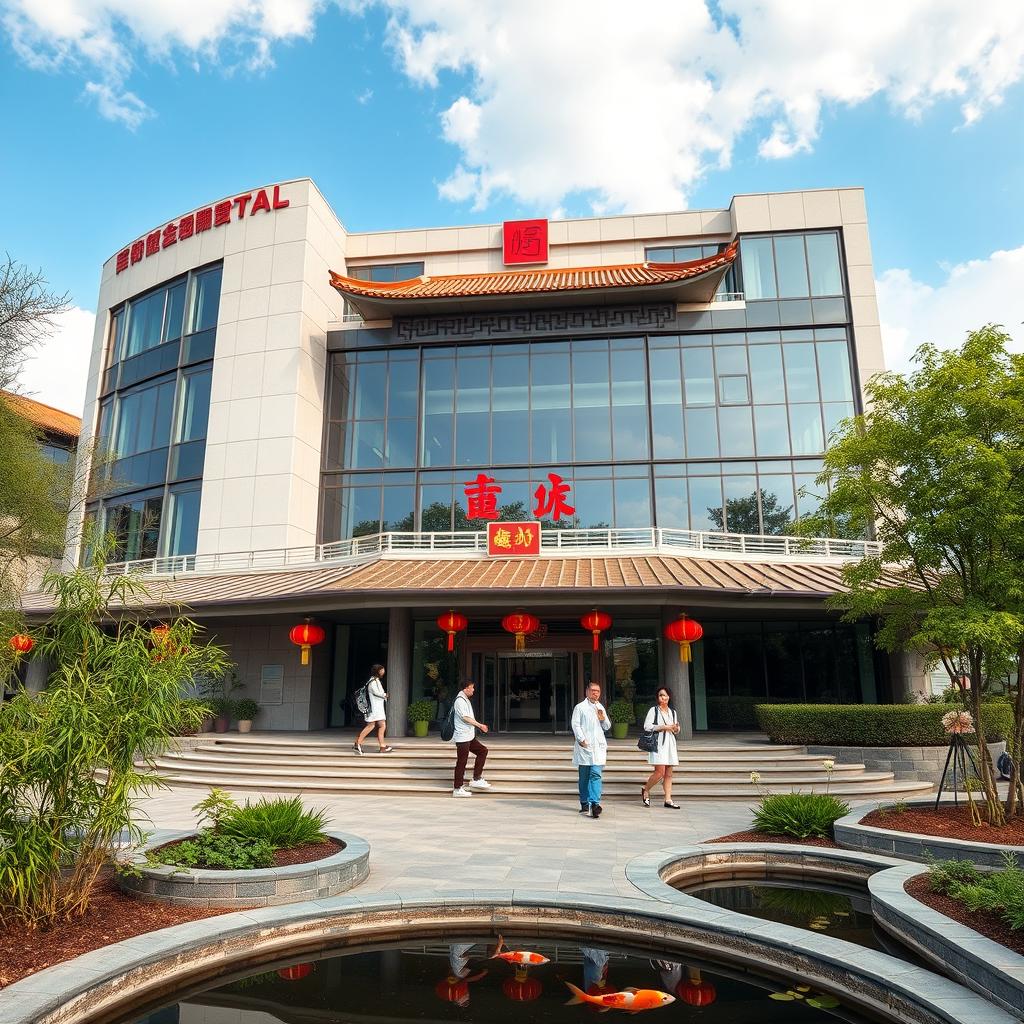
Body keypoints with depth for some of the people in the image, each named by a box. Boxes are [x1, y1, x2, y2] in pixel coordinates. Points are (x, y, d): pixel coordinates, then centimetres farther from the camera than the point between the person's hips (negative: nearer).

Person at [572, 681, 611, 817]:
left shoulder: (601, 708, 18)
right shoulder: (580, 707, 2)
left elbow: (607, 727, 21)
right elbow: (575, 725, -5)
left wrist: (603, 719, 0)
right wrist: (582, 740, -14)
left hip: (598, 746, 3)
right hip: (584, 746, -3)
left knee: (596, 775, -10)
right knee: (584, 776, 5)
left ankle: (594, 803, -17)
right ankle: (585, 803, 17)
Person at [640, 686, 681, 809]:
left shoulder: (673, 712, 17)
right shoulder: (654, 710, 0)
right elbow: (647, 726, -8)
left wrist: (676, 729, 1)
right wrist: (662, 727, -15)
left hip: (670, 743, 6)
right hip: (658, 743, -6)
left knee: (668, 773, 4)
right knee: (660, 772, -12)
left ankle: (668, 799, 7)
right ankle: (645, 789, 11)